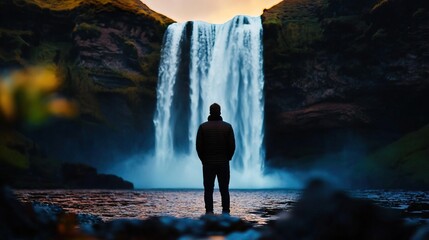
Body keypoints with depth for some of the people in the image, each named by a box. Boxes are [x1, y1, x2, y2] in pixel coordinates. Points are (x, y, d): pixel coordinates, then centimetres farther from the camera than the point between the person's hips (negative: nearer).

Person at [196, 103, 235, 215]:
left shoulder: (203, 127, -2)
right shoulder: (227, 127, -1)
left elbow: (199, 146, -2)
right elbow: (232, 146, -2)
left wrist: (203, 159, 10)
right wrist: (227, 158, 11)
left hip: (208, 163, 0)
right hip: (224, 163, 0)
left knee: (208, 190, 3)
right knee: (224, 190, 4)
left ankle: (209, 213, -1)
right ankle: (225, 213, 2)